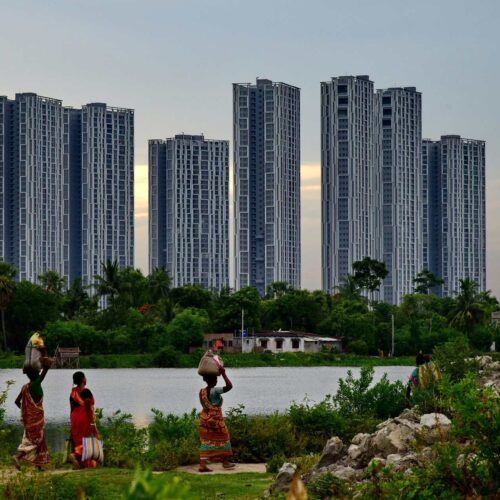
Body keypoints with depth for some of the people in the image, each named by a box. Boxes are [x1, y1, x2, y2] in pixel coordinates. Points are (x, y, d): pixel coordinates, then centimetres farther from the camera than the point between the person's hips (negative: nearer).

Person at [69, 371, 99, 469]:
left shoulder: (73, 392, 6)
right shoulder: (86, 392, -14)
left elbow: (72, 409, 10)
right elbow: (89, 409, -16)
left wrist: (72, 423, 17)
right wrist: (93, 424, -14)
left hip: (75, 419, 7)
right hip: (85, 419, -7)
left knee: (78, 441, 10)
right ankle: (76, 454, -19)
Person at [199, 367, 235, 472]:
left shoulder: (202, 391, 3)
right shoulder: (215, 391, -17)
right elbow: (229, 386, -25)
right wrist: (223, 374, -18)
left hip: (204, 418, 6)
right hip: (215, 419, -6)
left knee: (205, 441, 6)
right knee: (223, 438, 13)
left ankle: (202, 464, -5)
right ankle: (225, 462, 23)